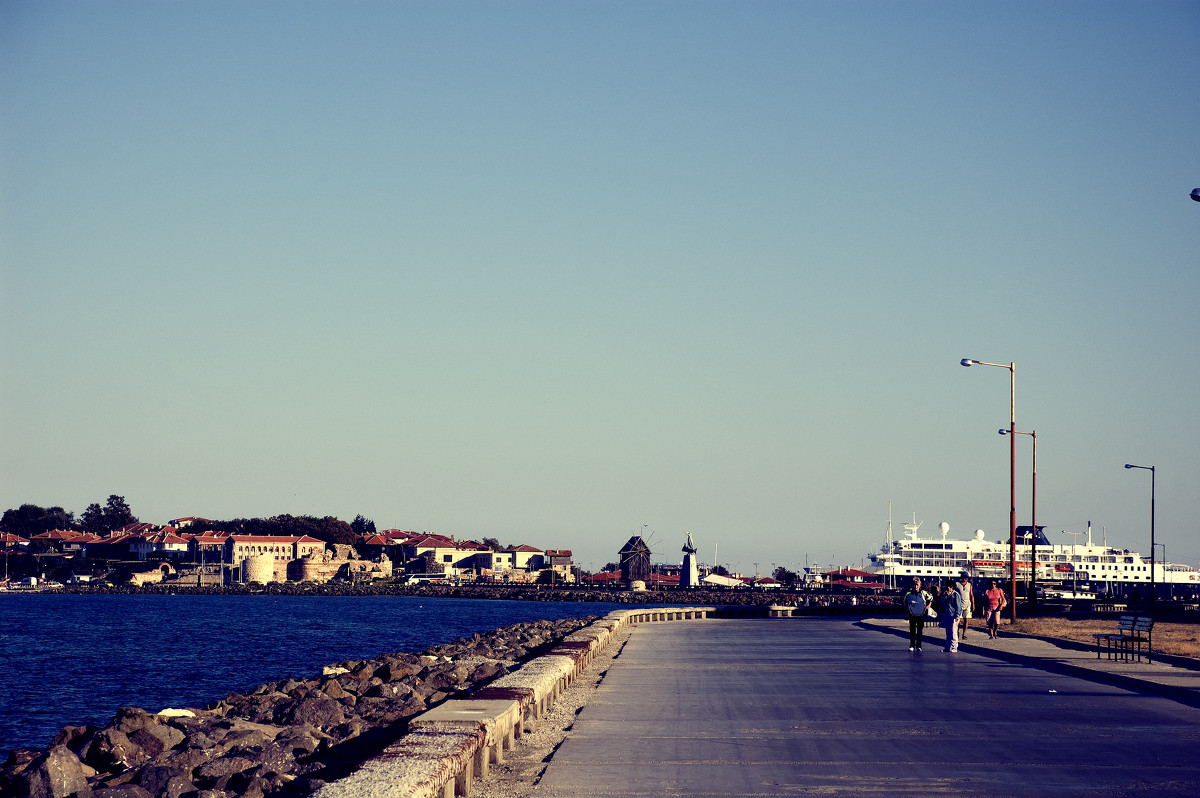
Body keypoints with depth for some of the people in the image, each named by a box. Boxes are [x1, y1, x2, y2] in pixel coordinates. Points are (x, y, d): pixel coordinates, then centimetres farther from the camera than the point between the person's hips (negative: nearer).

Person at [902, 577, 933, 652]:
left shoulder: (924, 593, -1)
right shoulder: (908, 594, -1)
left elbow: (931, 599, 16)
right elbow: (904, 603, 15)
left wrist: (928, 606, 5)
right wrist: (906, 610, 5)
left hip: (921, 615, 0)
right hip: (912, 616, 0)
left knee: (920, 631, 3)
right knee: (912, 631, 1)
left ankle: (918, 646, 9)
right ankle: (912, 646, 8)